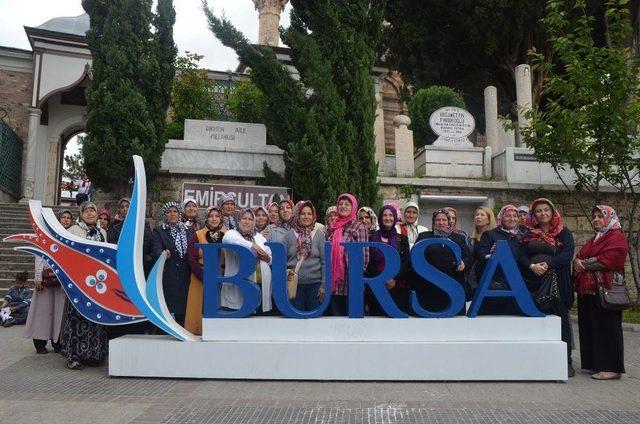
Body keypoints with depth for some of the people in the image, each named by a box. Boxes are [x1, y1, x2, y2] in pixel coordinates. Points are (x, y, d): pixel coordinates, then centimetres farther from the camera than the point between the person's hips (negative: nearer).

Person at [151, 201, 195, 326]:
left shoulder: (189, 230, 16)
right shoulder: (159, 231, 6)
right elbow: (156, 249, -8)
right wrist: (163, 254, -31)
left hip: (185, 276, 3)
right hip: (168, 277, -3)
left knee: (183, 310, 1)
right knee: (168, 308, -5)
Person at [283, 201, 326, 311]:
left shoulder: (319, 234, 2)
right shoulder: (289, 235, 3)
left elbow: (324, 261, 0)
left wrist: (324, 285, -4)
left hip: (315, 283, 0)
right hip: (294, 283, 0)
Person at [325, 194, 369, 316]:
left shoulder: (359, 227, -3)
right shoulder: (331, 227, 12)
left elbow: (363, 254, -8)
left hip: (351, 280, -5)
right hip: (333, 280, 5)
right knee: (336, 314, 13)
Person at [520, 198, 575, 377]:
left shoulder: (563, 233, 6)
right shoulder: (529, 234, 13)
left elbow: (568, 254, -8)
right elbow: (521, 255, 3)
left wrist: (548, 264, -20)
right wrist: (532, 266, -17)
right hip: (533, 282, 2)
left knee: (561, 319, -2)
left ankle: (566, 361, 5)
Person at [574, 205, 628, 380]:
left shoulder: (617, 237, -3)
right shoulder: (594, 240, 24)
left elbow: (606, 260, -17)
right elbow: (579, 256, 17)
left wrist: (583, 264, -7)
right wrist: (577, 262, -6)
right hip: (588, 290, 8)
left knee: (606, 328, -5)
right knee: (590, 327, 7)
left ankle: (611, 368, 0)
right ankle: (595, 364, 14)